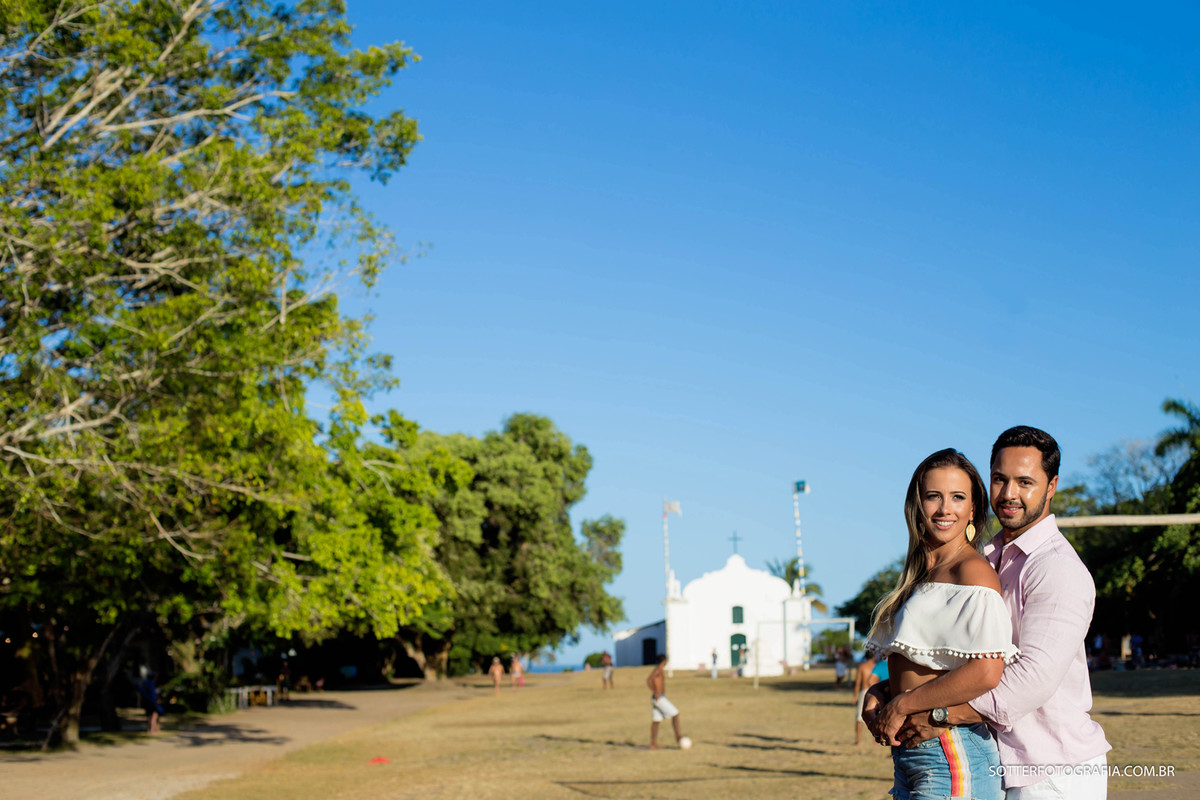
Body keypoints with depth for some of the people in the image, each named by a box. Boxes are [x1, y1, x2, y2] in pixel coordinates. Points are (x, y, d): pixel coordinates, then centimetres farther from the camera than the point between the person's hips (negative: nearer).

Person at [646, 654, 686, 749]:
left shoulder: (659, 670, 16)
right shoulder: (658, 669, -14)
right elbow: (649, 680, -28)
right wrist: (655, 693, -25)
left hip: (657, 698, 10)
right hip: (659, 698, -10)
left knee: (656, 721, 7)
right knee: (675, 714, -4)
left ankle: (653, 744, 6)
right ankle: (678, 736, -1)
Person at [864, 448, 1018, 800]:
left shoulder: (972, 571, -12)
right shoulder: (922, 574, 15)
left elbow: (985, 672, -23)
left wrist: (900, 706, -15)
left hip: (952, 760, -8)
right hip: (909, 756, 8)